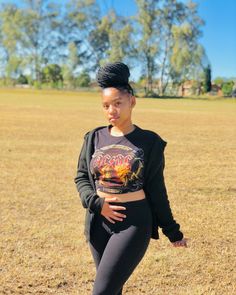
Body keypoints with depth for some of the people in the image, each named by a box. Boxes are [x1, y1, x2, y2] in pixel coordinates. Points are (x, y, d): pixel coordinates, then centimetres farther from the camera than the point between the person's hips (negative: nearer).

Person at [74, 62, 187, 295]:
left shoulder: (149, 142, -4)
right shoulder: (94, 138, 4)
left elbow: (156, 189, 1)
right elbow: (81, 177, 10)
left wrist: (172, 231, 4)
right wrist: (95, 202, -9)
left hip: (134, 223, -4)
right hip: (98, 220, 4)